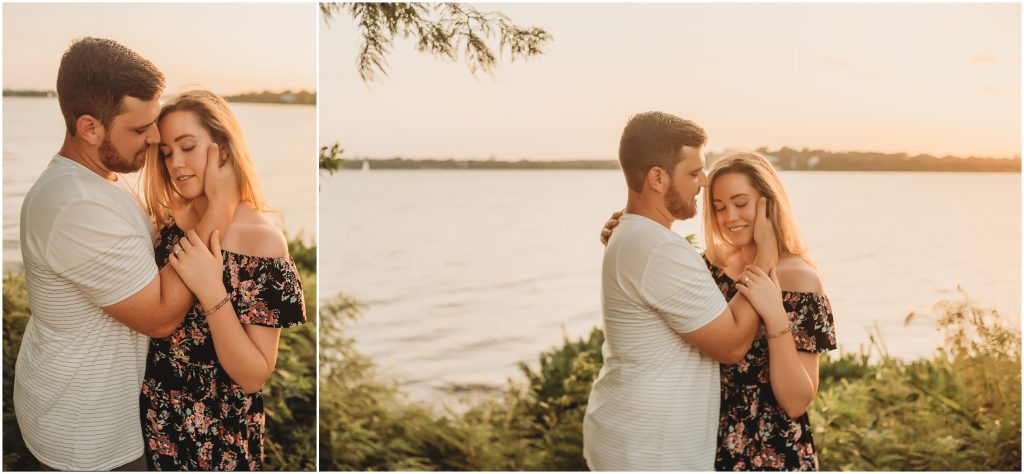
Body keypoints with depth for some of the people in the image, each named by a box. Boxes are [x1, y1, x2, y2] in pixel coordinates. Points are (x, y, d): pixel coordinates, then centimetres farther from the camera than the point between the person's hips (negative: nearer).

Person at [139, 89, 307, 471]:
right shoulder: (170, 221, -4)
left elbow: (254, 377, -21)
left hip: (217, 435, -4)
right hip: (154, 416, 5)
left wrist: (212, 292, -30)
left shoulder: (262, 239, -20)